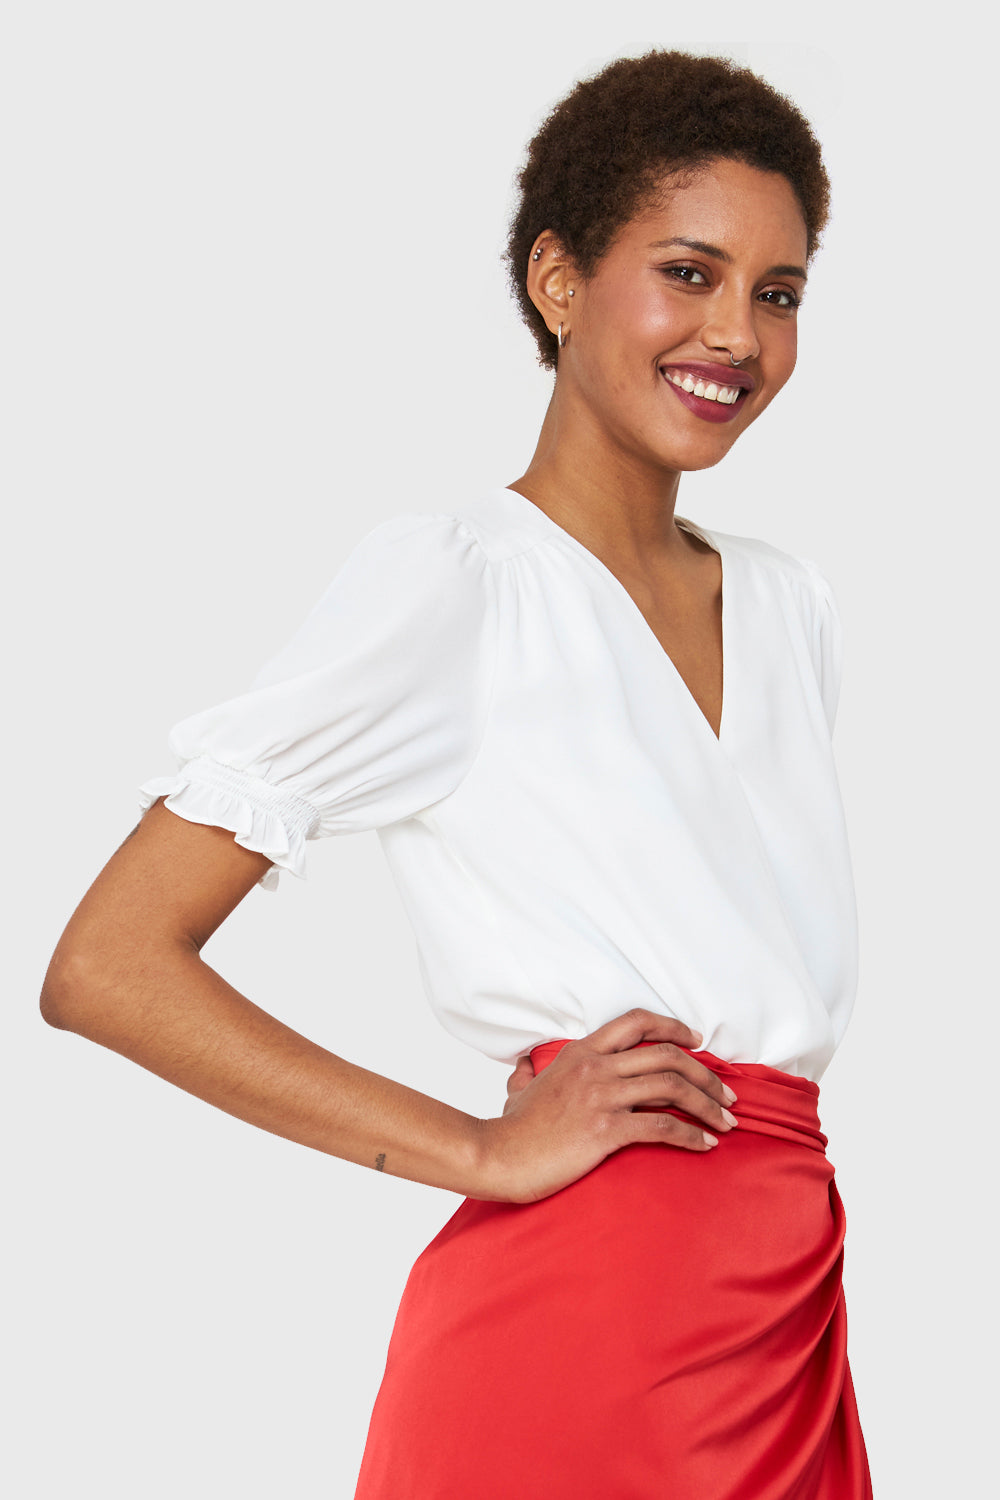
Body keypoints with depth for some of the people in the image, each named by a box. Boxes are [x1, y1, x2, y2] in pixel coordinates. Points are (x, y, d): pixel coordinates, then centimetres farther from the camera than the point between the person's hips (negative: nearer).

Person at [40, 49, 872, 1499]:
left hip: (788, 1315, 7)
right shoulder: (451, 580, -7)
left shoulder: (790, 605, 13)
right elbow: (108, 965, -12)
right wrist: (486, 1152, -13)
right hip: (583, 1314, -6)